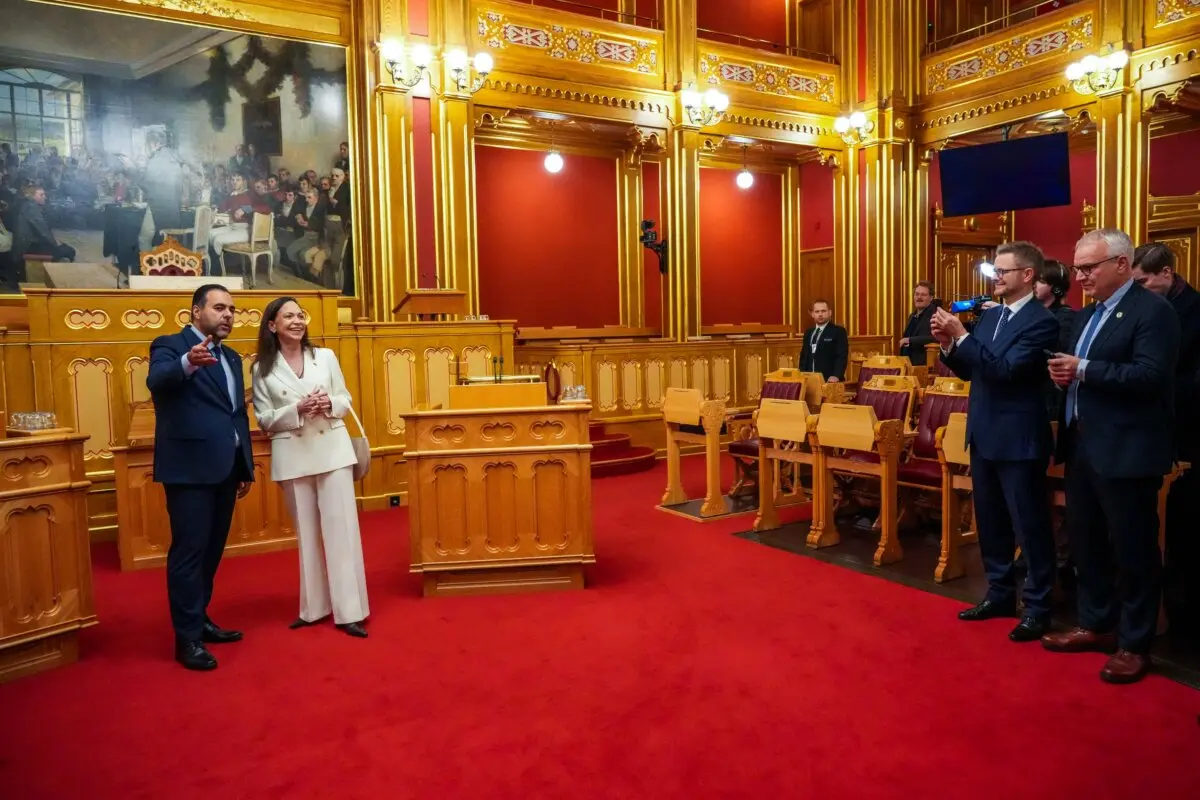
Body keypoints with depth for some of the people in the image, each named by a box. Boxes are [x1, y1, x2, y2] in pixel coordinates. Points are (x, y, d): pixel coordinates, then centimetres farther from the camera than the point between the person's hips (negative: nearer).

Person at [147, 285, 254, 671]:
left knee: (212, 549, 15)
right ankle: (186, 638, 5)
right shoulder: (170, 345, -4)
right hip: (190, 467, -7)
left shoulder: (231, 357, 18)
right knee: (189, 550, -3)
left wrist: (245, 467, 16)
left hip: (224, 468, 7)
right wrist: (189, 363, -48)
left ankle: (200, 620, 27)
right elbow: (156, 380, -27)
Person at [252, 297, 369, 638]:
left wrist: (330, 404, -13)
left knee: (340, 527, -2)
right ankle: (314, 607, 21)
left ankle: (348, 610, 3)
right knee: (307, 532, 9)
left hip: (333, 449, 0)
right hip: (293, 456, 0)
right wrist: (297, 410, -15)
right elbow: (265, 419, 0)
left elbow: (346, 400, 9)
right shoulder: (263, 369, 1)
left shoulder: (326, 356, 4)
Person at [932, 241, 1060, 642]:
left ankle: (1037, 608, 15)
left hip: (1018, 439, -8)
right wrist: (948, 344, -5)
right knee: (990, 521, 17)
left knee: (1030, 526, 2)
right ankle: (1000, 593, 31)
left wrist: (962, 335, -25)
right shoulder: (989, 315, 10)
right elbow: (968, 371, 12)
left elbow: (1004, 369, -25)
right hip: (984, 435, 8)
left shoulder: (1042, 321, -14)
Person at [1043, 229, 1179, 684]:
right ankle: (1096, 624, 31)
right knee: (1085, 543, 16)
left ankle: (1134, 643, 16)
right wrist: (1064, 374, -4)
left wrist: (1084, 370, -25)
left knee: (1133, 550, 3)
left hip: (1126, 451, -9)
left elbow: (1150, 376, -23)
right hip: (1083, 446, 9)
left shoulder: (1152, 310, -12)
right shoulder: (1086, 315, 15)